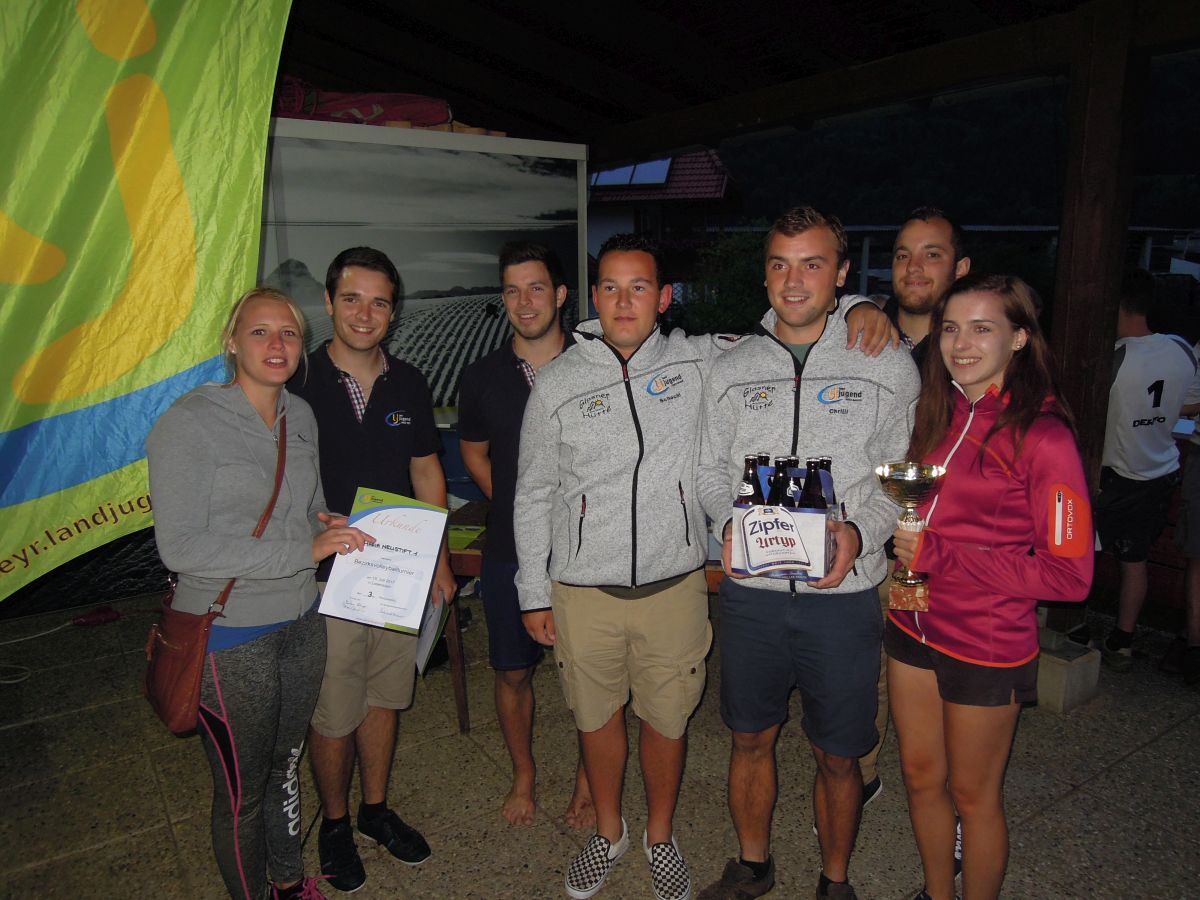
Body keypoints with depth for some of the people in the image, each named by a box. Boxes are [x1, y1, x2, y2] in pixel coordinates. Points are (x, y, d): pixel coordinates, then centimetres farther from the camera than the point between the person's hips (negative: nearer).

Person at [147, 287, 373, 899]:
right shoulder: (189, 421, -17)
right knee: (242, 791, 12)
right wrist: (304, 550, -25)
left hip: (301, 623, 6)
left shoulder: (301, 416, 3)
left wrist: (331, 525, -7)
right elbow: (180, 547, -22)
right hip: (230, 637, -6)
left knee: (286, 767, 24)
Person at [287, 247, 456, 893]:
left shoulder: (408, 384, 3)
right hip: (326, 579, -3)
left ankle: (375, 809, 39)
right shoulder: (297, 384, -9)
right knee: (332, 714, 9)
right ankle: (334, 822, 34)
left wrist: (439, 561, 9)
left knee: (384, 698, 17)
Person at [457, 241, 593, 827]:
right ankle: (523, 775, 37)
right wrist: (517, 507, 4)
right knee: (512, 672, 14)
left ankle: (588, 779, 32)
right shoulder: (482, 378, 0)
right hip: (510, 552, 2)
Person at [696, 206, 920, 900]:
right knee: (752, 739, 18)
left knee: (839, 757, 12)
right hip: (751, 590, 2)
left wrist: (861, 532, -17)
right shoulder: (733, 369, 4)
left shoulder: (888, 367, -2)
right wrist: (727, 523, -8)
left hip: (844, 593, -2)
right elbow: (711, 470, 11)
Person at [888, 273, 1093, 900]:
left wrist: (940, 555, -20)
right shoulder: (935, 411, 1)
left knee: (973, 794, 14)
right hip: (912, 626, 6)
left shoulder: (1042, 435, -17)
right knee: (921, 778, 21)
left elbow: (1070, 574, -17)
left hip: (986, 645, -6)